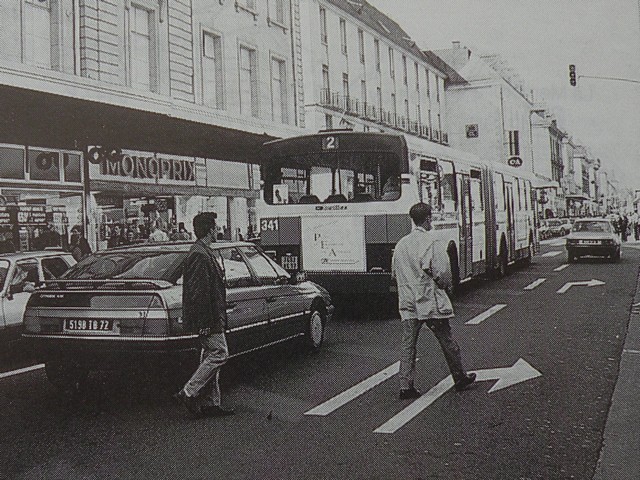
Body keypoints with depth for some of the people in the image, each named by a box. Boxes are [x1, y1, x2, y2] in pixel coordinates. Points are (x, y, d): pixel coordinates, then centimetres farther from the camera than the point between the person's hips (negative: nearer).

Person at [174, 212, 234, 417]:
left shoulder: (202, 252, 16)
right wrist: (204, 322, -23)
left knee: (211, 356, 12)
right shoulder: (200, 256, -18)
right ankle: (188, 393, -4)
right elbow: (197, 292, -22)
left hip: (209, 317, 11)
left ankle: (211, 403, 17)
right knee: (219, 353, -7)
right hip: (207, 318, -11)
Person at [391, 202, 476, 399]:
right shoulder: (428, 241, -13)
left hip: (407, 303, 5)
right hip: (430, 302, -5)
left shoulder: (401, 243, 7)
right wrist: (446, 283, 5)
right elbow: (440, 272, -15)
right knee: (447, 341, 10)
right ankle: (460, 378, 24)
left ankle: (406, 386, 2)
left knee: (408, 344, 5)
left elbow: (394, 272, 14)